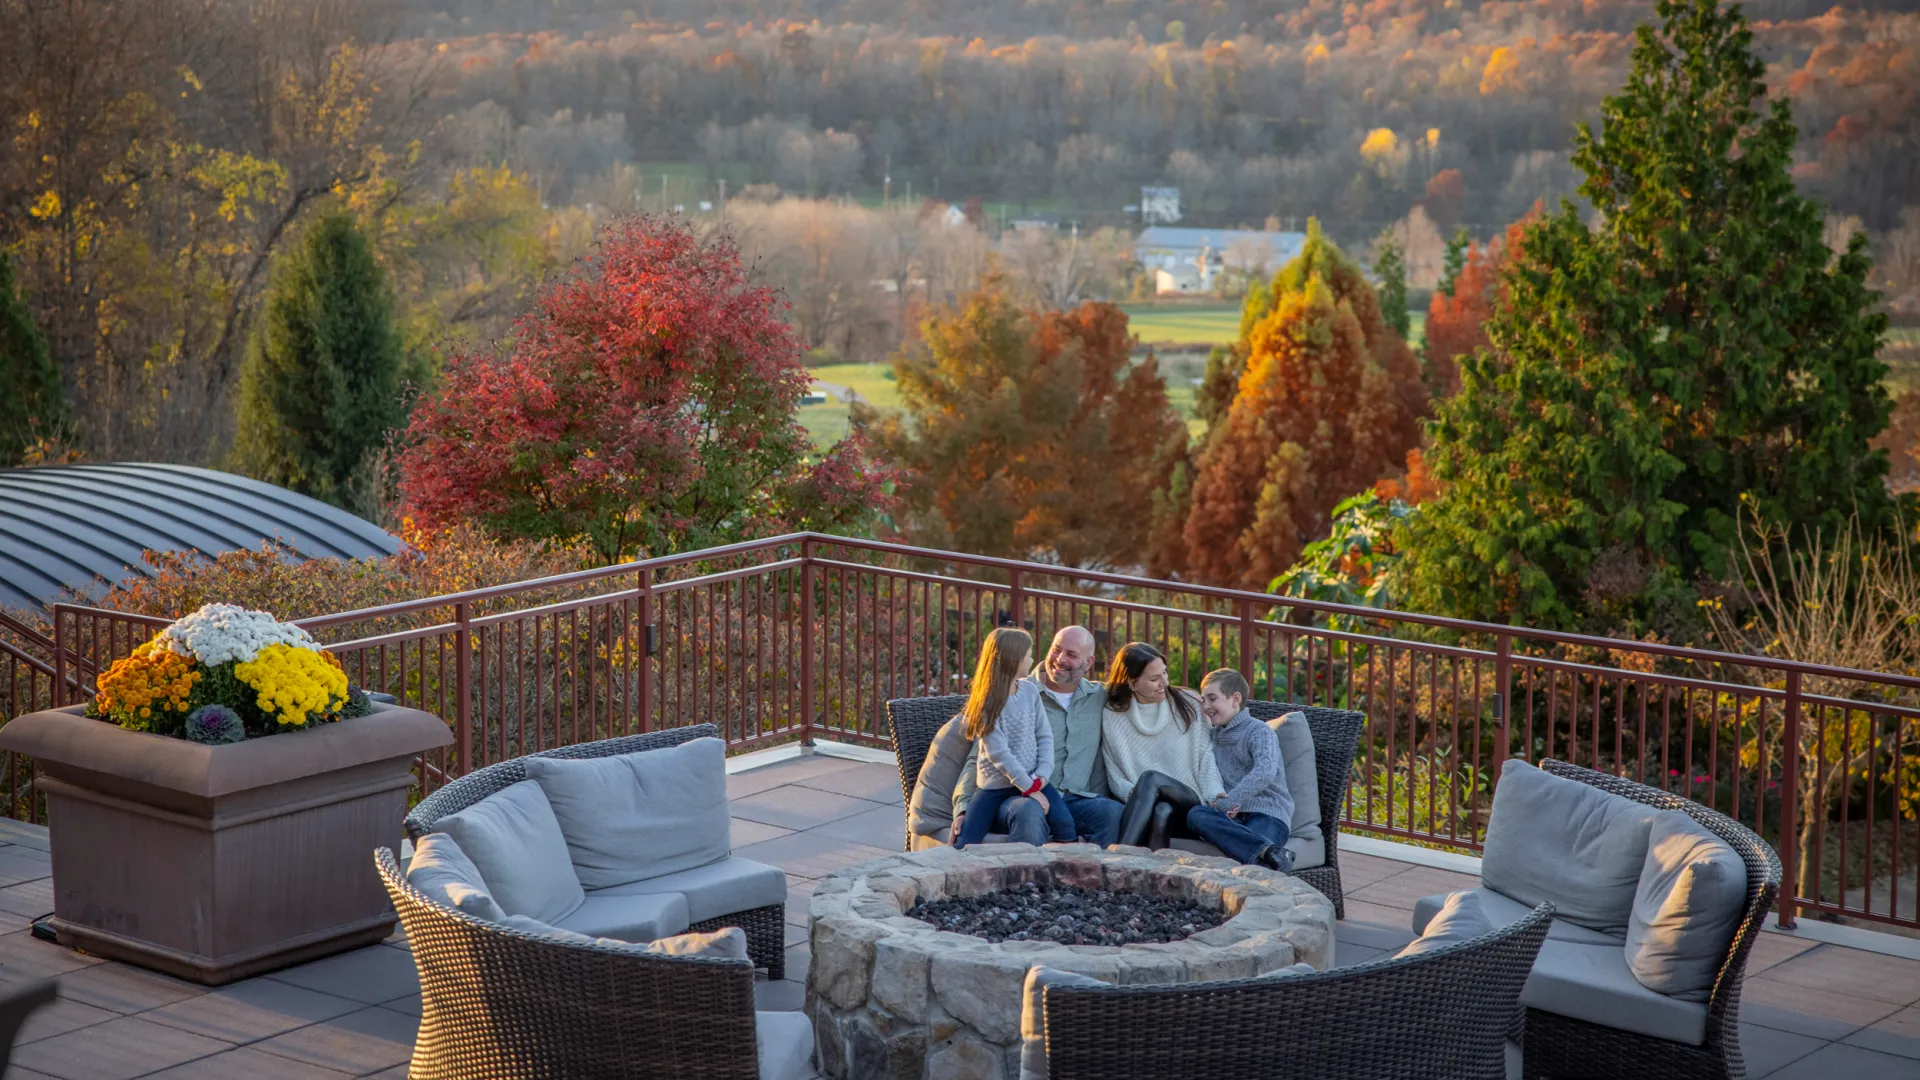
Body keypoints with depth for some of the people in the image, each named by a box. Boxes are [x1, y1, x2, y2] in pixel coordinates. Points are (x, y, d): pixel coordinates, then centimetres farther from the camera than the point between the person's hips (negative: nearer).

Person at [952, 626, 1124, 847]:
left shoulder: (1099, 698, 18)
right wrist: (963, 808, -7)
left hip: (1078, 801, 3)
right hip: (1022, 797, -3)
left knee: (1115, 811, -31)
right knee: (1028, 812, -40)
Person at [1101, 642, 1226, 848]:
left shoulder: (1188, 704, 9)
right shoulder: (1112, 717, 8)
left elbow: (1205, 756, 6)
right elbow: (1115, 777, 5)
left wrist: (1216, 794, -12)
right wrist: (1131, 793, -18)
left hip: (1190, 804, 0)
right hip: (1141, 808, 0)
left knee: (1149, 778, -34)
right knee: (1161, 812, -38)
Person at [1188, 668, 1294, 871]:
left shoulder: (1259, 731, 3)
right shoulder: (1214, 735, 28)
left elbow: (1264, 773, -17)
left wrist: (1225, 803, -22)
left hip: (1267, 815, -6)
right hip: (1234, 817, 6)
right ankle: (1269, 853, -48)